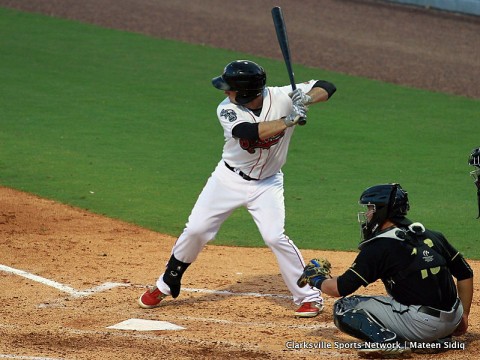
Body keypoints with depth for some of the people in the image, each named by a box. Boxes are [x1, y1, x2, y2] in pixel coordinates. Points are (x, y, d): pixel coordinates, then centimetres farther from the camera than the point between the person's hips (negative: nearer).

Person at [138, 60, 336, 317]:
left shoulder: (282, 97, -19)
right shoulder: (227, 110, -21)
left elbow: (327, 88, -16)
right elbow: (252, 132, -38)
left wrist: (306, 99, -36)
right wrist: (290, 119, -42)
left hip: (267, 183, -1)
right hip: (229, 179, 1)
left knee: (275, 237, -17)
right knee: (195, 230, 1)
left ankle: (309, 297, -4)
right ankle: (166, 286, 22)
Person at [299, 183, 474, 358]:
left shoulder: (379, 246, -8)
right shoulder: (433, 236, 11)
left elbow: (341, 288, -7)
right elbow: (465, 274, 14)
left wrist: (317, 279, 13)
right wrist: (463, 316, 22)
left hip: (420, 324, -7)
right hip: (451, 323, 7)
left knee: (343, 308, 2)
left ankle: (389, 341, -16)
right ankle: (437, 340, 18)